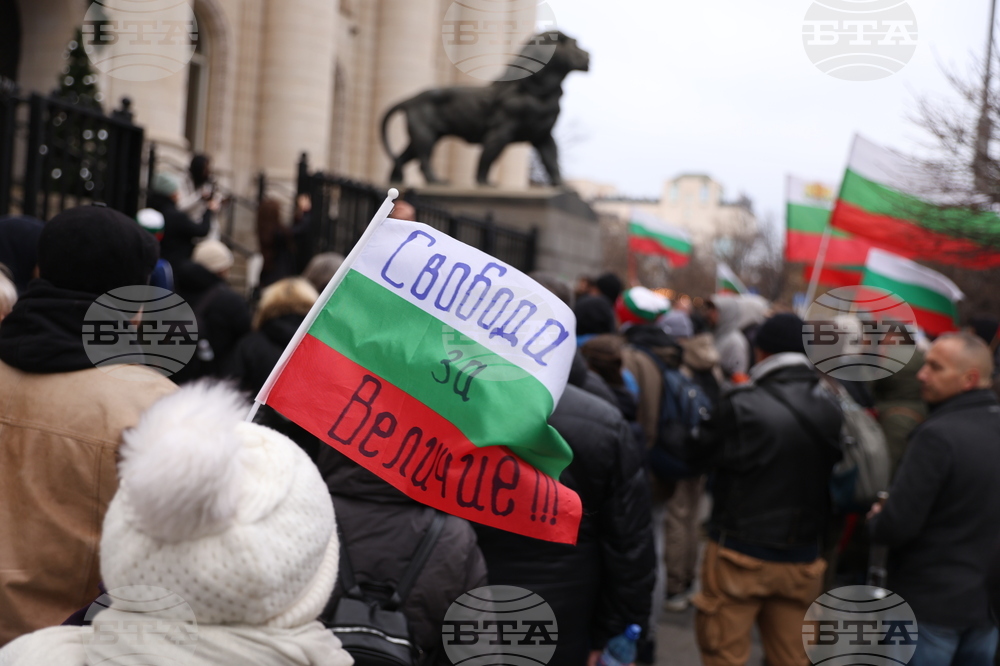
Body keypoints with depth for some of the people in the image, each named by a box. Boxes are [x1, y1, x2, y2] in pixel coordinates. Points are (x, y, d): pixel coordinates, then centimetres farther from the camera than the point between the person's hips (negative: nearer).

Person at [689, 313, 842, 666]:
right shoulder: (831, 408, -2)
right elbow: (835, 470, 5)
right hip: (801, 557, 5)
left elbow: (699, 454, -6)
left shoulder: (743, 405, -18)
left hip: (740, 554, -4)